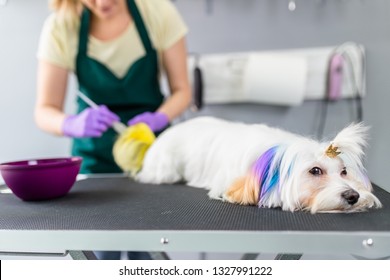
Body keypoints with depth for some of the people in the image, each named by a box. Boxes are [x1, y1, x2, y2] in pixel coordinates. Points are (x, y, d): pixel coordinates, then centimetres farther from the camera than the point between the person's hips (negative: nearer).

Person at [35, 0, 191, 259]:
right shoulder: (61, 27, -14)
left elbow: (182, 90, -6)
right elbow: (44, 111, -11)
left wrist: (159, 117, -27)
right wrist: (73, 125, -34)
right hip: (95, 153, 0)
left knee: (146, 253, -1)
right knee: (102, 252, -2)